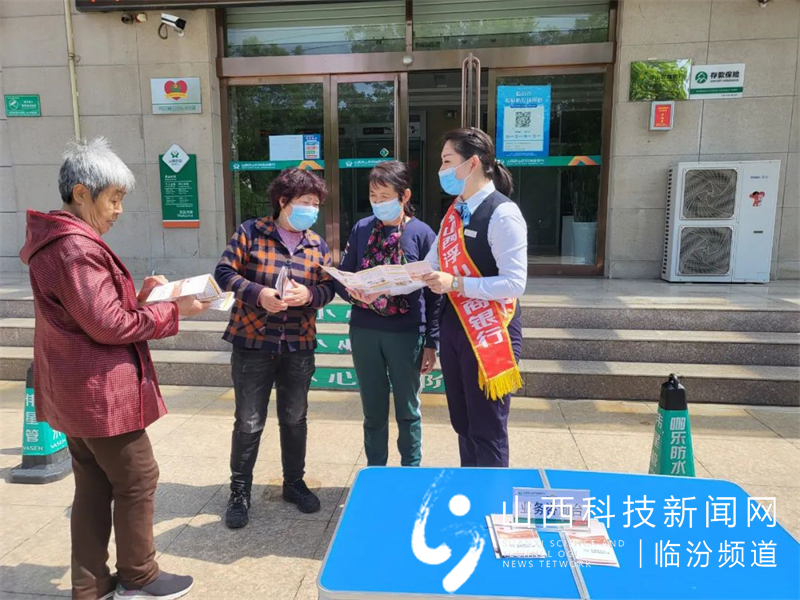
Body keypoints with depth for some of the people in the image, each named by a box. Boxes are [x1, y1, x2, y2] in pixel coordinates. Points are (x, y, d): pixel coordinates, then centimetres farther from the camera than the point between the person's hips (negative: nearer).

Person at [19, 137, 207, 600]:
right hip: (100, 392, -10)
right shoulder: (76, 247, -21)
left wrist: (139, 296, 3)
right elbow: (108, 325, -22)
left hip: (77, 392, 10)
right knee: (137, 481, 5)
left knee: (94, 484, 17)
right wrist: (174, 310, -15)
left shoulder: (56, 241, 12)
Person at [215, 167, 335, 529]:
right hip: (252, 343, -3)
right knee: (248, 422, 4)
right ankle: (240, 491, 22)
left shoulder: (317, 244, 8)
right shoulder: (251, 232, -3)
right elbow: (224, 273, -6)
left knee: (295, 419, 15)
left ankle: (294, 482, 33)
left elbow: (328, 287, 6)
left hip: (299, 346, 4)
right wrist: (259, 294, -20)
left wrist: (309, 294, -16)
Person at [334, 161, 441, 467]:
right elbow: (341, 278, 6)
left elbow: (434, 293, -4)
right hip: (364, 332, 3)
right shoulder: (361, 229, 3)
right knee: (373, 410, 16)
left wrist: (431, 342, -5)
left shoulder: (422, 234, -6)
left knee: (407, 410, 12)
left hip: (406, 334, -3)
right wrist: (354, 292, -18)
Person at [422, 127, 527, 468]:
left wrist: (456, 284, -26)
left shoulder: (503, 214, -16)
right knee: (462, 423, 20)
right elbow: (431, 265, 11)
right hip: (453, 325, 8)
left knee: (487, 430, 6)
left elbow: (515, 283, -22)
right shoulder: (455, 212, 9)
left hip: (488, 332, -8)